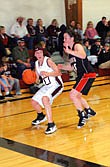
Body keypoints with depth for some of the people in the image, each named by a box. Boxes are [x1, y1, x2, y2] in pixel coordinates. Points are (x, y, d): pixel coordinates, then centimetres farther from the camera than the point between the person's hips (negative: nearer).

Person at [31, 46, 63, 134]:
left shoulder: (48, 60, -16)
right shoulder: (36, 63, 7)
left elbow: (58, 73, -22)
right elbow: (37, 76, 17)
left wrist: (47, 73, -35)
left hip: (56, 85, -9)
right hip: (47, 86, 9)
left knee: (45, 98, -33)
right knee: (34, 101, 15)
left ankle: (51, 125, -32)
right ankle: (41, 116, 47)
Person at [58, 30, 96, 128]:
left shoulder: (77, 46, -12)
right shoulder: (70, 50, 14)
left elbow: (83, 56, -35)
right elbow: (72, 67, 21)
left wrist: (68, 51, -34)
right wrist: (62, 67, 6)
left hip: (88, 75, -10)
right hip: (81, 75, 10)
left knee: (73, 95, -16)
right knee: (77, 96, 23)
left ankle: (83, 115, -3)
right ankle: (89, 111, 40)